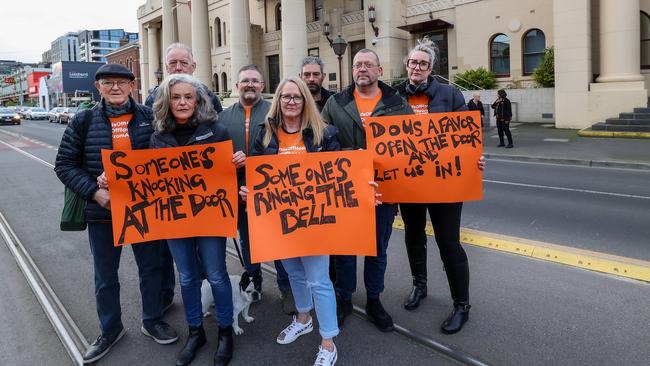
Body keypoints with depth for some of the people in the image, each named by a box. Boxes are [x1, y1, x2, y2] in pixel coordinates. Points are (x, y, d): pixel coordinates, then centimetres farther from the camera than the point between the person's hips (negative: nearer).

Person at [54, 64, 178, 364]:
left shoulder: (149, 117, -2)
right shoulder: (83, 122, -3)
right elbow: (64, 165, -1)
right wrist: (94, 191, -15)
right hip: (102, 211, 0)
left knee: (151, 267, 14)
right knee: (105, 276, 14)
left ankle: (152, 321, 36)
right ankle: (110, 330, 36)